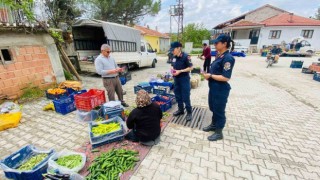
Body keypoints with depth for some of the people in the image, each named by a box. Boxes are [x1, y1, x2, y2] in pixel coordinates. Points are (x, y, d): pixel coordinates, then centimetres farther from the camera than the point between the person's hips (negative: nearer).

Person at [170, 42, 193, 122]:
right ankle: (180, 110, 32)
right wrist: (172, 70, -4)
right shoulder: (174, 57, 5)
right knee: (178, 96, 14)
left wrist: (180, 71, -20)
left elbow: (190, 67, -12)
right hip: (176, 79, 7)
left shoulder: (185, 56, -14)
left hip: (184, 79, -7)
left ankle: (189, 112, 16)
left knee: (186, 97, -1)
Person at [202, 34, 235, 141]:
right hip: (213, 88, 9)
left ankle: (219, 133, 26)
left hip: (221, 90, -9)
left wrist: (210, 76, -16)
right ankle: (213, 125, 44)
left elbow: (225, 77, -24)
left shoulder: (228, 58, -20)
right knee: (213, 108, 22)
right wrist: (208, 75, -1)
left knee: (219, 110, 7)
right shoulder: (220, 56, 8)